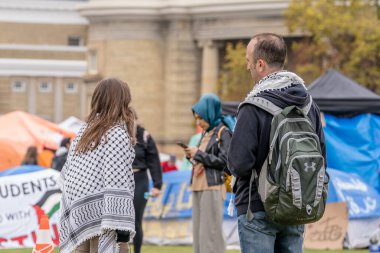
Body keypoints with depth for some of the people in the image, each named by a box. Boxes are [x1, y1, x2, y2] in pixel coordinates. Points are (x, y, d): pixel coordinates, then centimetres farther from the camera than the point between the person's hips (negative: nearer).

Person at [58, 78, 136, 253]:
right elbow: (119, 184, -15)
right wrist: (123, 231, -17)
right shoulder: (119, 135, -9)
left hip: (77, 216, 7)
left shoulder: (85, 130, 11)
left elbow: (67, 173, 13)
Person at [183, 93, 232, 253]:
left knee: (210, 231, -8)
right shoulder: (205, 133, 17)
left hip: (212, 188, -8)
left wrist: (198, 154, -9)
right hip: (198, 187, 8)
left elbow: (223, 161, -12)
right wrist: (192, 156, 2)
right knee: (198, 231, 7)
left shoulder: (223, 133, -6)